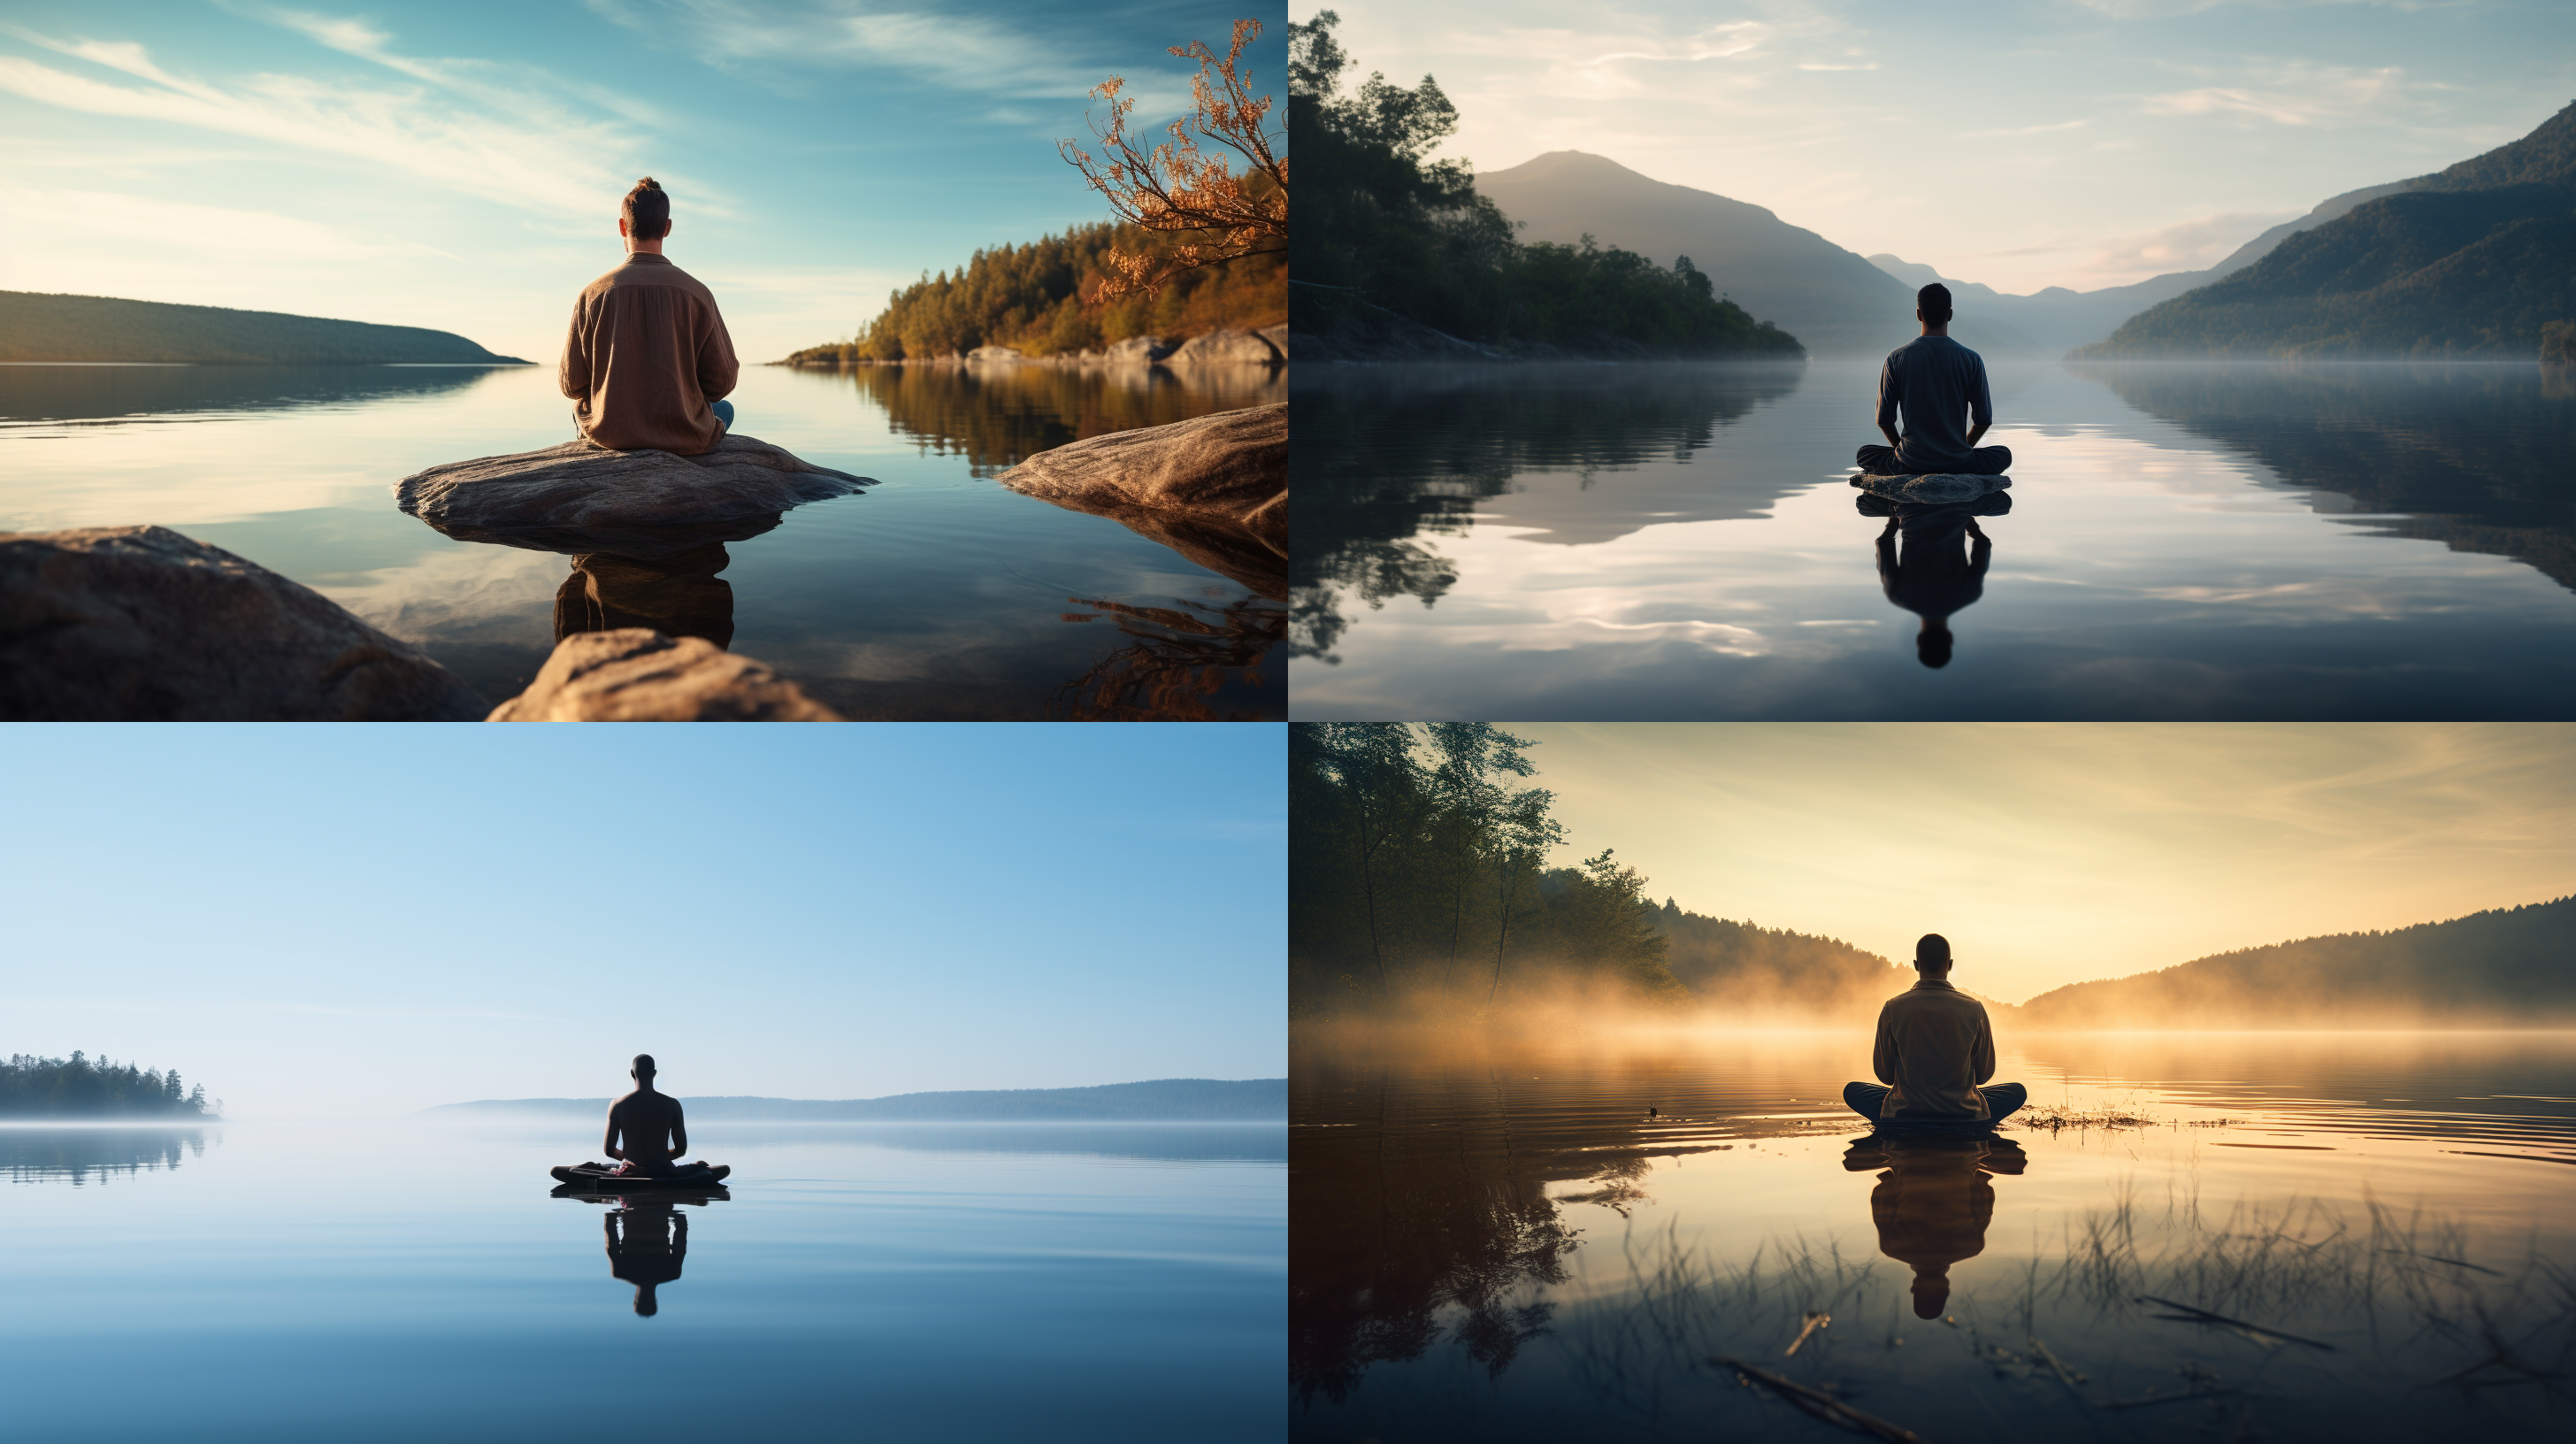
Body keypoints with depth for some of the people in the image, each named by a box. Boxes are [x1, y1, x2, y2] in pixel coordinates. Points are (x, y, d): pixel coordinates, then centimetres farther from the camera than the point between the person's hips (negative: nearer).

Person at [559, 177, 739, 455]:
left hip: (610, 435, 1)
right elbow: (722, 381, -4)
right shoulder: (697, 294, -11)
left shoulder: (593, 294, -8)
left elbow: (571, 383, -1)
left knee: (579, 406, 37)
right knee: (725, 408, 33)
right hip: (685, 437, -1)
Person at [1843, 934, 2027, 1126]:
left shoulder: (1892, 1009, -8)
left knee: (1852, 1090, 25)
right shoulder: (1975, 1009, -8)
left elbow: (1885, 1075, 1)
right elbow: (1984, 1075, 4)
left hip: (1902, 1114, 0)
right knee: (2018, 1091, 25)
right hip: (1965, 1116, 1)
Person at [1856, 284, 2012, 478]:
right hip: (1958, 464, 1)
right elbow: (1983, 420, 2)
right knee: (2005, 455, 29)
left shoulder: (1896, 358, -3)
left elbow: (1884, 420, 0)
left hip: (1910, 464, 0)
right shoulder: (1972, 360, -3)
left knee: (1863, 454, 29)